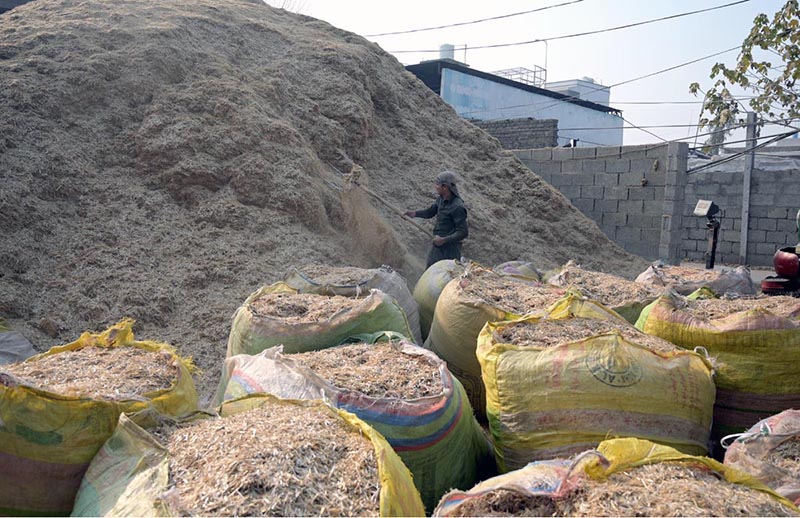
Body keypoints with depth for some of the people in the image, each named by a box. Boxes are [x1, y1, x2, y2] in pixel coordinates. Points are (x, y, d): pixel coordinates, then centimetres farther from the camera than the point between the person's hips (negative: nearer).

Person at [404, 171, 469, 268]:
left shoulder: (457, 207, -25)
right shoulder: (441, 199, 1)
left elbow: (463, 232, -25)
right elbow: (430, 212, 17)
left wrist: (444, 240, -30)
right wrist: (415, 213, 1)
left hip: (449, 250, -9)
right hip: (437, 246, 9)